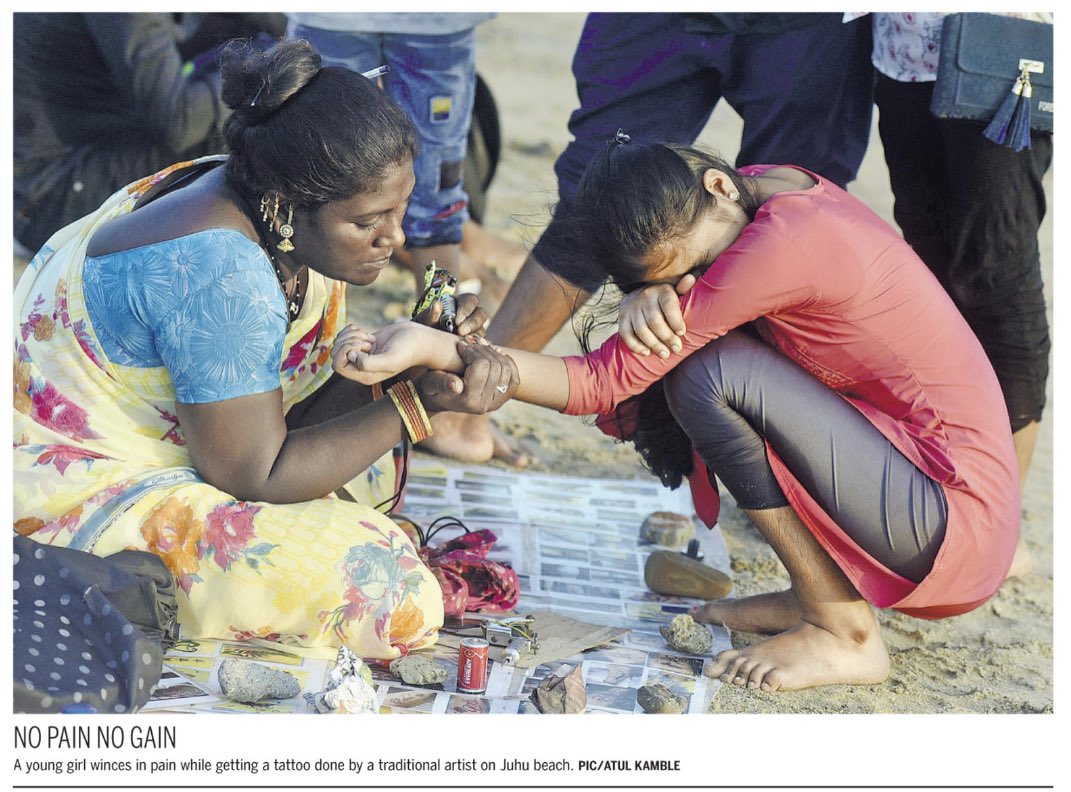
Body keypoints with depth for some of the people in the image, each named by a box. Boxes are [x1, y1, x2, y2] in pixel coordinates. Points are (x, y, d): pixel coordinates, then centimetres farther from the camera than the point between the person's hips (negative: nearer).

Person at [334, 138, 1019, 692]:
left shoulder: (784, 241, -25)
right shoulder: (764, 192, 3)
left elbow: (605, 382, -23)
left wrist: (430, 348, -24)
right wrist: (649, 296, -20)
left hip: (957, 518, -9)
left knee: (711, 374, -22)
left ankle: (845, 635, -8)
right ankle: (814, 596, 10)